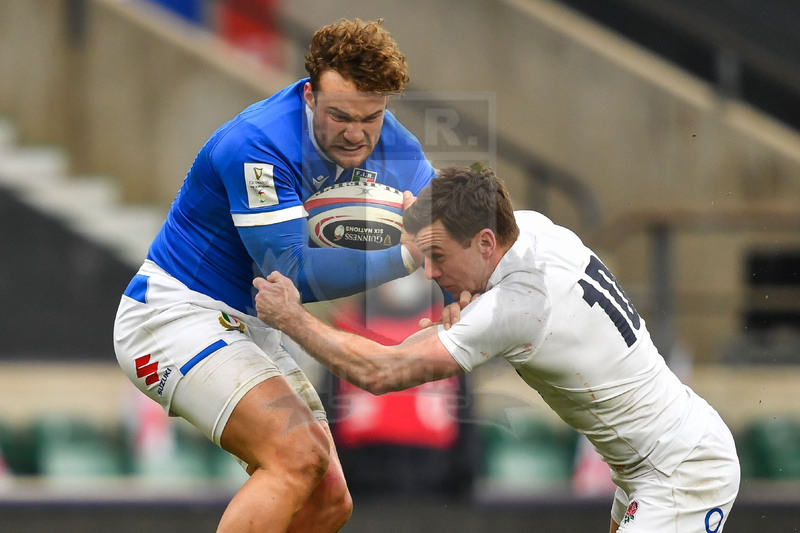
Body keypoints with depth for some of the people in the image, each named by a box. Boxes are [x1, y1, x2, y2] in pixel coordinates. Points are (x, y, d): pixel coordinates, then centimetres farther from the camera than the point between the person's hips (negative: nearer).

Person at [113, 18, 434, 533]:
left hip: (249, 328, 9)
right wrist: (405, 255, -33)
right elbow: (289, 272, -29)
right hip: (176, 311, -9)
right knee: (297, 457, -28)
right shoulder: (258, 145, -28)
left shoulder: (390, 142, -4)